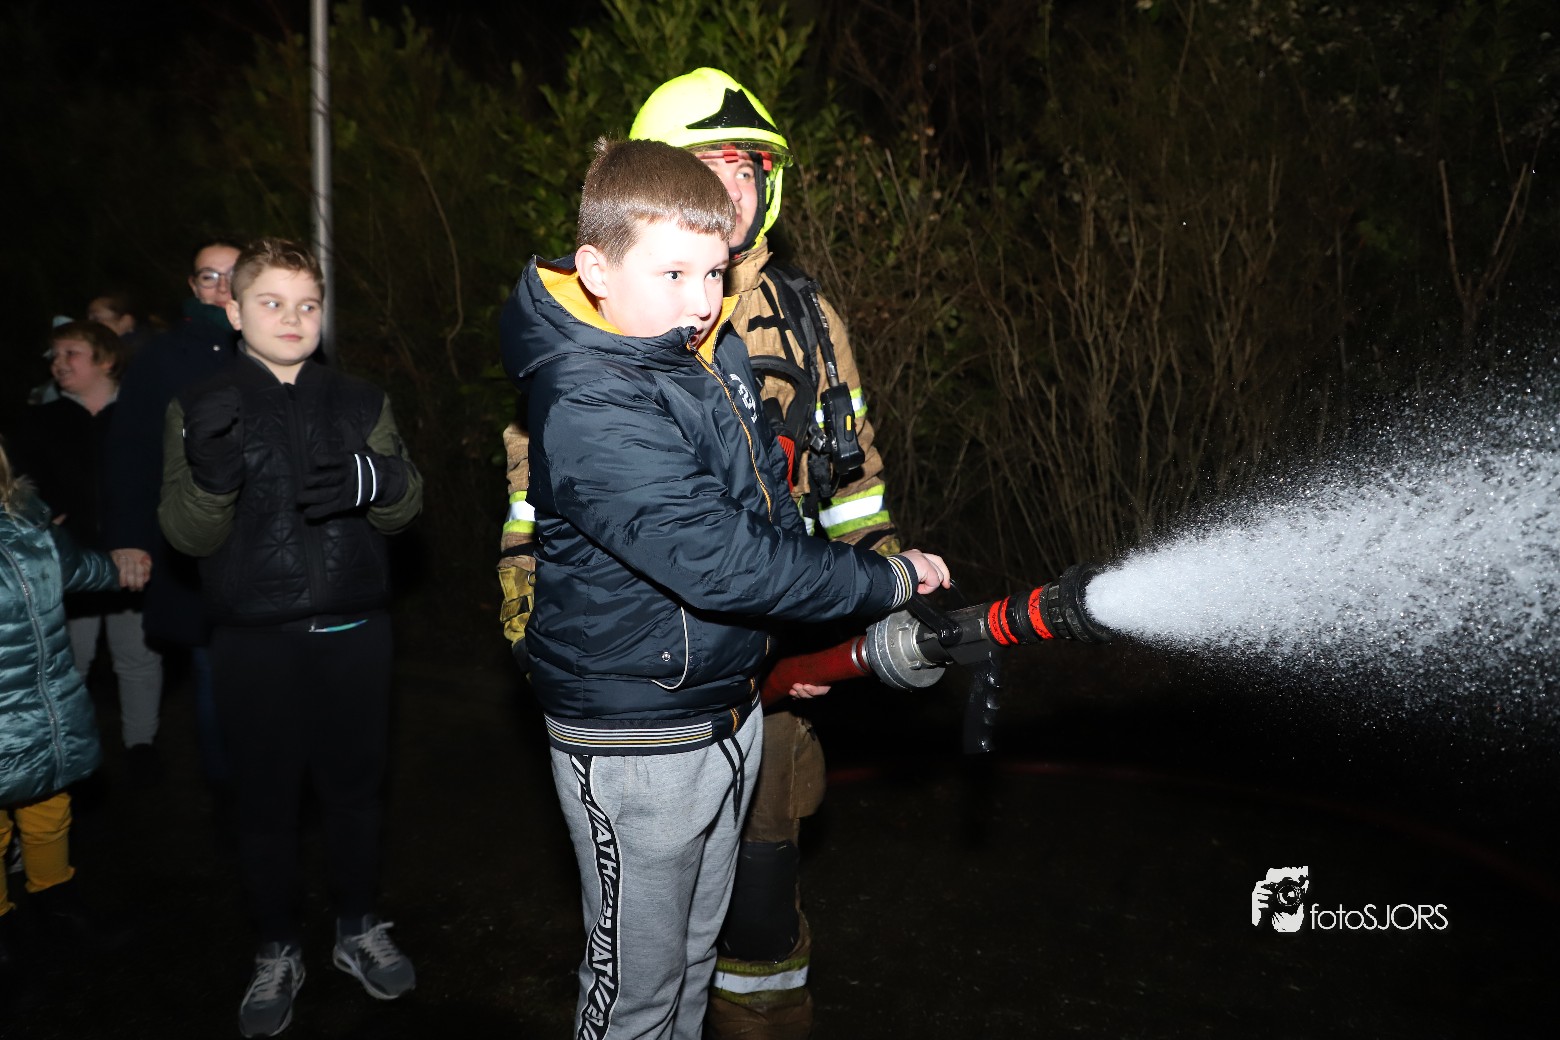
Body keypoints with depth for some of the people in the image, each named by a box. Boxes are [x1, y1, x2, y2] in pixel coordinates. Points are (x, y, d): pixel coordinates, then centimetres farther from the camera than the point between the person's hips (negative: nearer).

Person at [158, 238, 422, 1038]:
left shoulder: (361, 403, 7)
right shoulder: (201, 409, 1)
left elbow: (405, 508, 1)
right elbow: (188, 535, -6)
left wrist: (375, 479, -24)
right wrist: (210, 474, -28)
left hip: (353, 635, 2)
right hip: (255, 644, -1)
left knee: (356, 788, 12)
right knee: (265, 800, 9)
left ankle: (358, 930, 32)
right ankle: (277, 954, 28)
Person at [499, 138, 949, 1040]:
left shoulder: (718, 350, 1)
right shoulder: (589, 408, -27)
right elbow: (718, 560, -33)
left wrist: (787, 630, 15)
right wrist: (887, 581, -22)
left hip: (728, 710, 8)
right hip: (635, 737, -8)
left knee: (695, 953, 25)